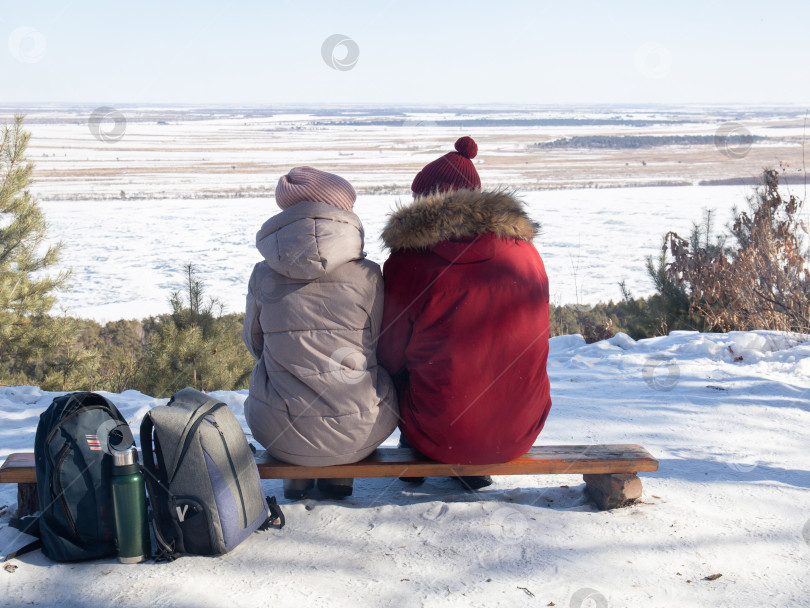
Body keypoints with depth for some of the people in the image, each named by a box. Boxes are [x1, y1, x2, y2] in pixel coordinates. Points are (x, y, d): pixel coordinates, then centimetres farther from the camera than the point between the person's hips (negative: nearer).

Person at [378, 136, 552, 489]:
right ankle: (475, 470, 37)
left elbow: (390, 357, -2)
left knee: (399, 376, 25)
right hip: (521, 434, 3)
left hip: (441, 436, -3)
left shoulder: (408, 262, -11)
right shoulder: (527, 253, 0)